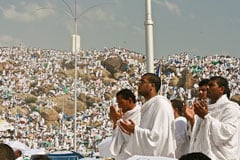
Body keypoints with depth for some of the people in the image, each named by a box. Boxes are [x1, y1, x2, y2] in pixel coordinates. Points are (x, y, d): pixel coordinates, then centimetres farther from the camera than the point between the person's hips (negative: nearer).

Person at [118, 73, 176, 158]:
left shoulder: (160, 103, -13)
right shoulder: (148, 105, 15)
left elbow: (158, 136, -22)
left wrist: (135, 130, -18)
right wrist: (132, 131, 9)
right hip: (147, 156, 9)